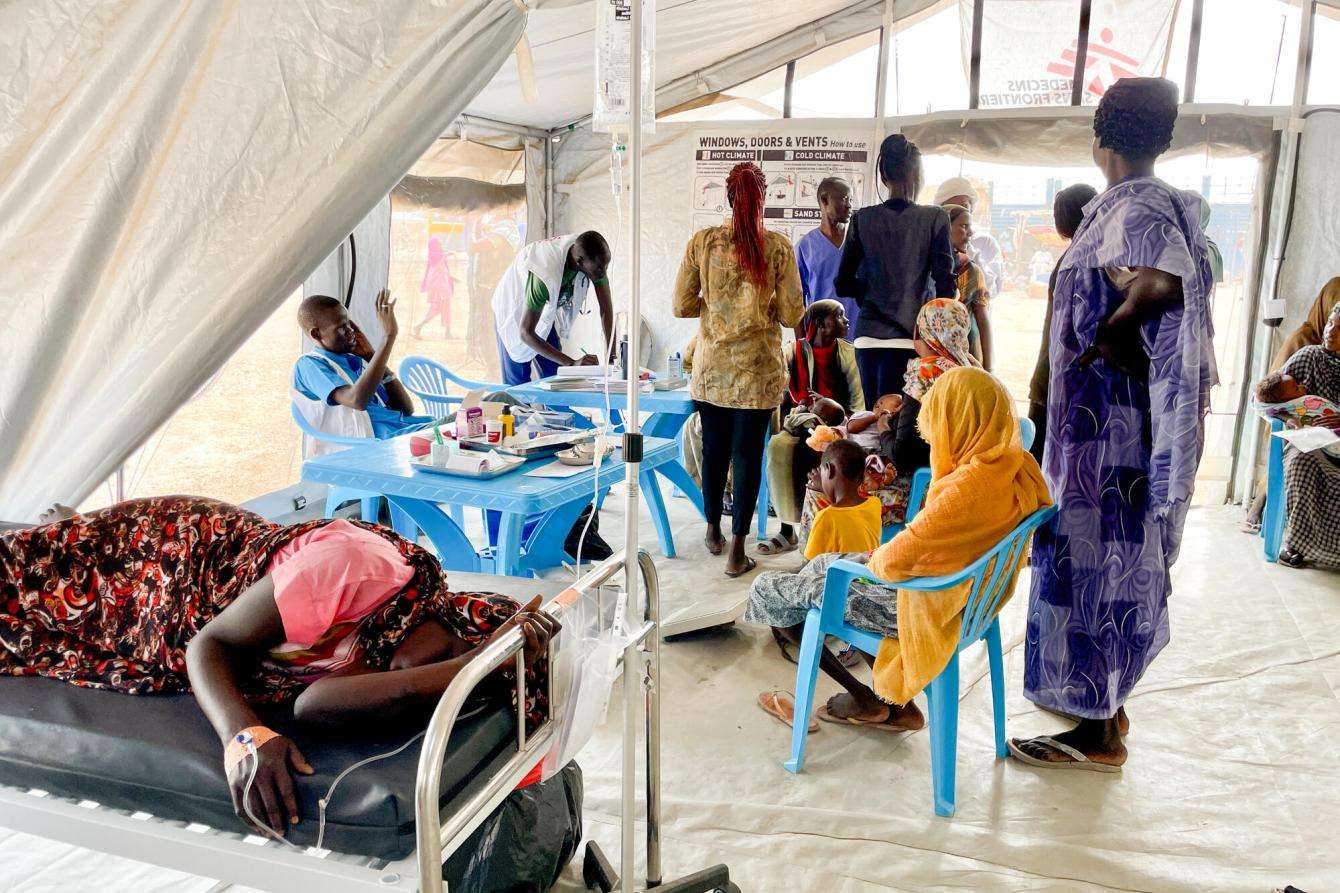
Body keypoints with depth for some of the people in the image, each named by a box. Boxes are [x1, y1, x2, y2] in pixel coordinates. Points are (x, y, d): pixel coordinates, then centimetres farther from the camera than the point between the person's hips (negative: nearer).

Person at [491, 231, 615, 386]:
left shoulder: (596, 260, -25)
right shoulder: (545, 276, -43)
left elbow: (606, 308, -17)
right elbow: (525, 333, -39)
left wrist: (611, 356, -27)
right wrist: (571, 363, -45)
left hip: (546, 312, 6)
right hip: (514, 311, -6)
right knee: (518, 382, -8)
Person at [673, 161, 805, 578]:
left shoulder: (702, 241, -4)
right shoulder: (778, 247, -8)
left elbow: (681, 306, -1)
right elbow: (792, 315, -6)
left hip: (711, 367, 2)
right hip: (758, 369, -2)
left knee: (714, 449, 17)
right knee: (748, 454, 4)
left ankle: (713, 531, 34)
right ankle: (736, 551, 8)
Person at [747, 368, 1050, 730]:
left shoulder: (967, 488, -34)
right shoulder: (1016, 463, -7)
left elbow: (894, 562, -33)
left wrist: (874, 559, -6)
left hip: (923, 603, -9)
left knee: (767, 589, 2)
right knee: (819, 564, 26)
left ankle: (866, 700, 18)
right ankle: (894, 704, 25)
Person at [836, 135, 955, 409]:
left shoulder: (863, 219, 3)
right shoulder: (935, 218, -3)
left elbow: (843, 285, 4)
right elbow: (944, 284, -5)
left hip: (869, 336, 3)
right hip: (912, 339, -2)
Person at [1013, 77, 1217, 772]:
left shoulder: (1131, 211, -16)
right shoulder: (1161, 204, 14)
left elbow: (1160, 284, -35)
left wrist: (1103, 338, -25)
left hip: (1106, 424, -10)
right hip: (1129, 422, 10)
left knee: (1094, 559, -3)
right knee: (1118, 559, 17)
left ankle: (1097, 734, 8)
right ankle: (1105, 701, 31)